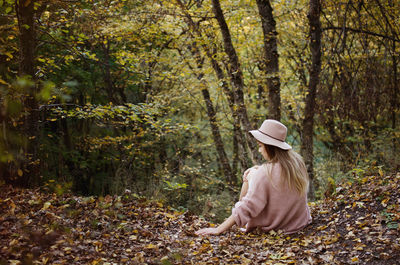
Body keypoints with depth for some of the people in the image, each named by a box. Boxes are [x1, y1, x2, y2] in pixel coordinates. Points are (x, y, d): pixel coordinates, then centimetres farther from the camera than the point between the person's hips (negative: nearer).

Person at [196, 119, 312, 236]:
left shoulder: (266, 172, -27)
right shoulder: (297, 161, -7)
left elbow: (248, 207, -26)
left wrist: (218, 229, -21)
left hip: (275, 227, -6)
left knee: (251, 174, 4)